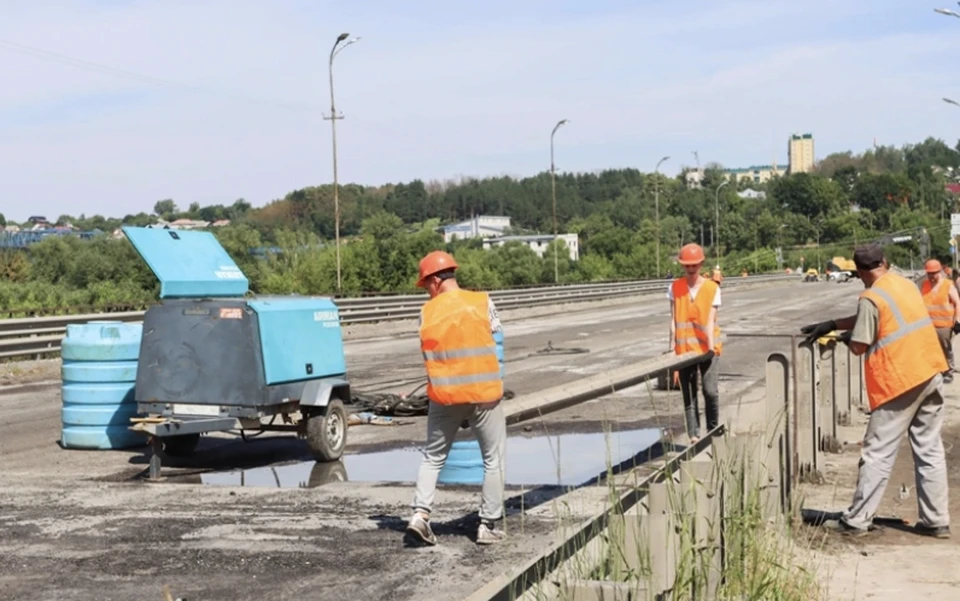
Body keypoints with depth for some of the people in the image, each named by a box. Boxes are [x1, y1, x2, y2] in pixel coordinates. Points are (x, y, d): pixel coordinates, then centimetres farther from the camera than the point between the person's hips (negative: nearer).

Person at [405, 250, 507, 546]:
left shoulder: (427, 312, 0)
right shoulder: (482, 302, -4)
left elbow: (429, 354, 4)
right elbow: (496, 345, 2)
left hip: (444, 395, 2)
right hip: (483, 394, -2)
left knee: (433, 457, 17)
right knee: (493, 460, 9)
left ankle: (420, 513, 4)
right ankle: (488, 525, 10)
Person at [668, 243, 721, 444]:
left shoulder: (712, 288, -1)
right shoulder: (675, 287, 3)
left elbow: (710, 320, -7)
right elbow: (673, 319, 4)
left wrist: (711, 346, -18)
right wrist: (672, 345, -1)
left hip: (707, 348, -2)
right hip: (684, 348, 2)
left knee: (710, 391, -8)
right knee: (688, 394, 3)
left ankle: (713, 431, 11)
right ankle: (694, 434, 9)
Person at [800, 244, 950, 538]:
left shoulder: (871, 298, -12)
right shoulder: (906, 284, 12)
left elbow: (859, 347, -9)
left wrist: (845, 336, 13)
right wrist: (831, 324, 21)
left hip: (900, 381, -7)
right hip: (931, 374, 7)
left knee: (878, 454, -1)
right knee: (930, 451, 10)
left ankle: (856, 520, 4)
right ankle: (936, 521, 11)